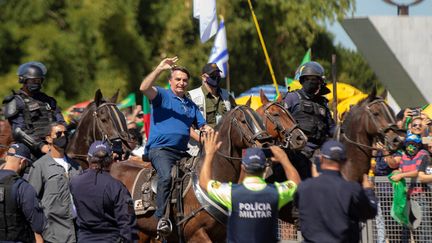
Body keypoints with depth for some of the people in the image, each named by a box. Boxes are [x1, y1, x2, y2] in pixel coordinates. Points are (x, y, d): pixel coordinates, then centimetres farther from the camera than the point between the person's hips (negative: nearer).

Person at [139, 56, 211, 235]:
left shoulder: (191, 105, 24)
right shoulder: (162, 95, 5)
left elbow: (203, 126, 27)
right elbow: (144, 88, -14)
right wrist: (160, 68, -19)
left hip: (182, 152, 7)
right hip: (160, 149, -7)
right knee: (166, 175, -32)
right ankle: (161, 217, -34)